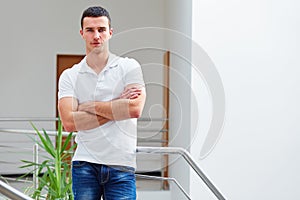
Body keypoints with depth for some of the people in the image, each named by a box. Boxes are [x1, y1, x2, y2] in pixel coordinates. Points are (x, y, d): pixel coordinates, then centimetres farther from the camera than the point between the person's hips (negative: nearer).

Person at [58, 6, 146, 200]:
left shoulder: (129, 67, 4)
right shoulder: (70, 76, 7)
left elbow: (135, 109, -11)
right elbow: (69, 123, -7)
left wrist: (91, 106, -4)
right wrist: (117, 106, -7)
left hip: (121, 164, -1)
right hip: (85, 165, 1)